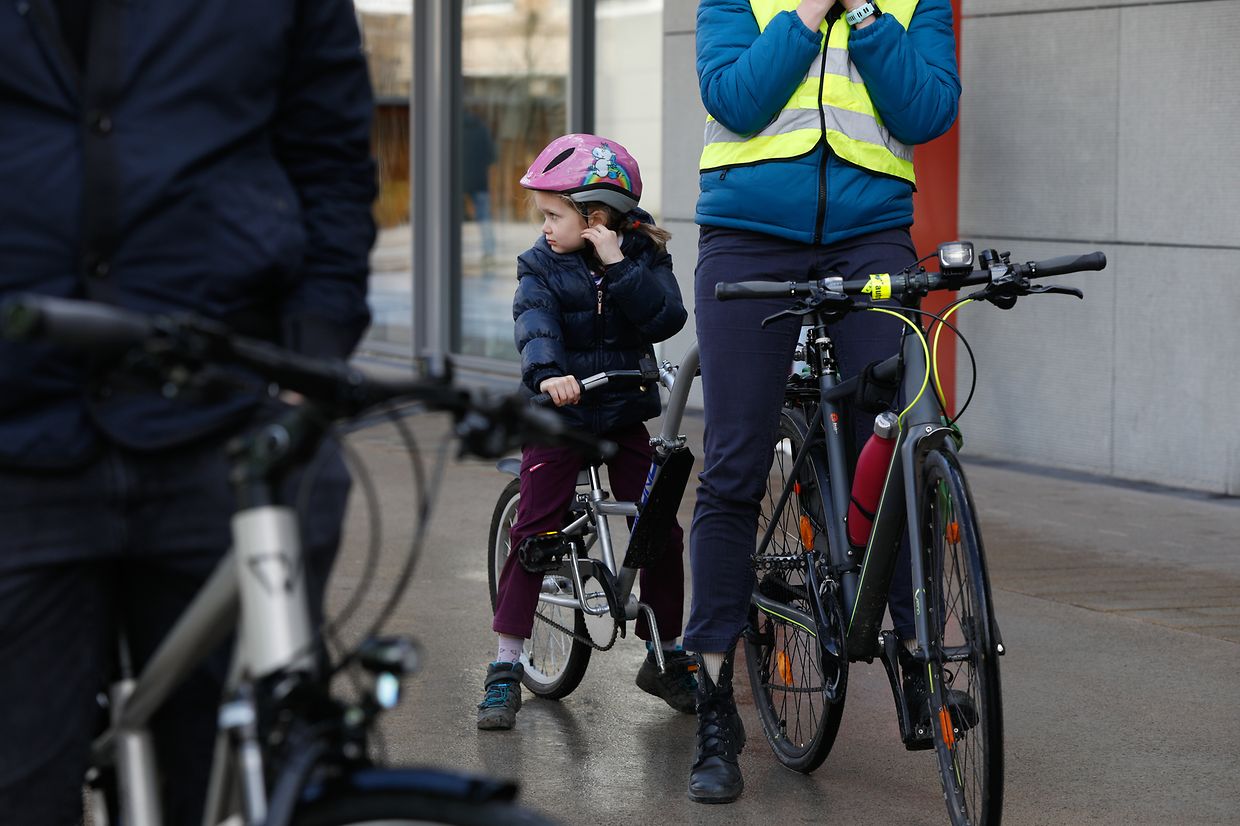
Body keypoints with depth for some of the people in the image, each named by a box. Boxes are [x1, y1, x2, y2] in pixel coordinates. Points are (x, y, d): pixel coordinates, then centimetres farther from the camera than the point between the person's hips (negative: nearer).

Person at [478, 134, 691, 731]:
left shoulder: (643, 256, 1)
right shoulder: (541, 266, -3)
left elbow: (665, 320, -15)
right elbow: (536, 327, -21)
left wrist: (618, 267, -21)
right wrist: (548, 374, -40)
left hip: (625, 417, 2)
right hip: (559, 414, -1)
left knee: (662, 533, -1)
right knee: (532, 535, -8)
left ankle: (665, 658, 17)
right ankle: (505, 670, -2)